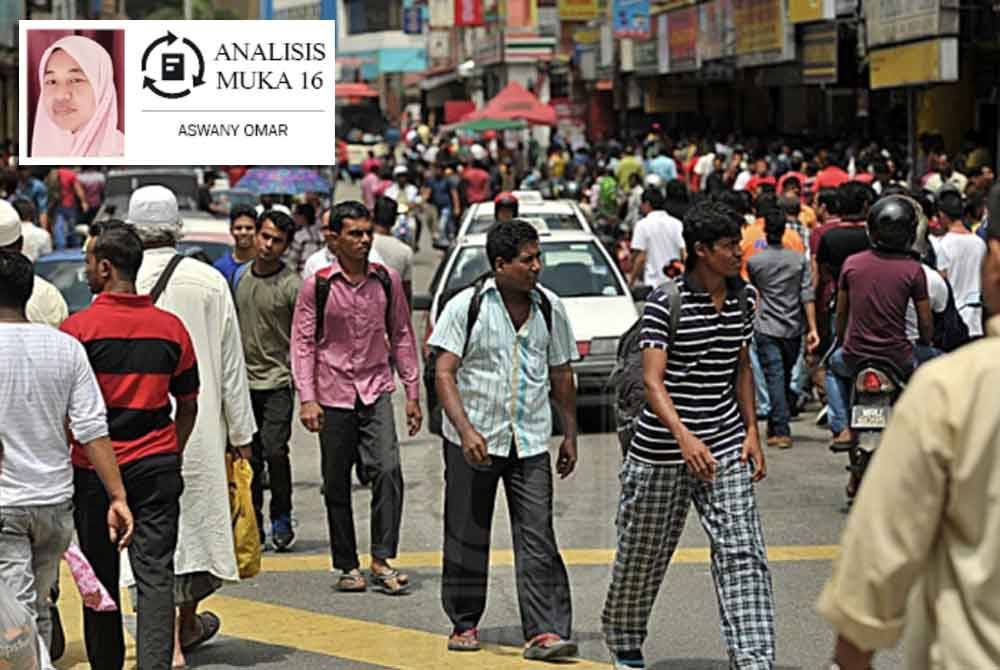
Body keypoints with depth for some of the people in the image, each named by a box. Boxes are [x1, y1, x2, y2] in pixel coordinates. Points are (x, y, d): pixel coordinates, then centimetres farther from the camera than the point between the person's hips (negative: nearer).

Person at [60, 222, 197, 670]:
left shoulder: (77, 329, -9)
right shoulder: (171, 328, 3)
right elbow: (188, 406, 10)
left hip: (95, 470, -2)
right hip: (156, 468, 2)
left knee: (101, 578, 10)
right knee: (155, 575, 1)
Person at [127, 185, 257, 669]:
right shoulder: (208, 280, -3)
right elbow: (231, 364, 2)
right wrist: (241, 432, 9)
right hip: (198, 425, 2)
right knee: (195, 516, 16)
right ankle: (188, 622, 33)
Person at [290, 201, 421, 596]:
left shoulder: (387, 281, 4)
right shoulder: (317, 286, -4)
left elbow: (401, 336, 11)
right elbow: (303, 343, -2)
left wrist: (412, 393, 9)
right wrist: (306, 398, -9)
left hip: (376, 390, 1)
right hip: (333, 394, -1)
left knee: (387, 470, -15)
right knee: (337, 484, 5)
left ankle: (382, 560, -8)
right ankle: (347, 566, 15)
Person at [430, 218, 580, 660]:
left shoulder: (550, 308, 5)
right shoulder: (465, 306, -6)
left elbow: (561, 376, 15)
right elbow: (444, 373, -10)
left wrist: (570, 436, 14)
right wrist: (466, 431, -21)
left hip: (531, 442, 2)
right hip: (472, 440, -2)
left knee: (537, 540, -7)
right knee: (466, 538, 6)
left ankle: (545, 632, -10)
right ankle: (464, 624, 22)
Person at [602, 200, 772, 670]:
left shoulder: (743, 300, 5)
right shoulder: (666, 304, -13)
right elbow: (653, 381, -19)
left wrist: (752, 432, 8)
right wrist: (684, 437, -32)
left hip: (725, 446, 4)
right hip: (661, 452, -4)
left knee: (742, 553, -9)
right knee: (643, 555, 12)